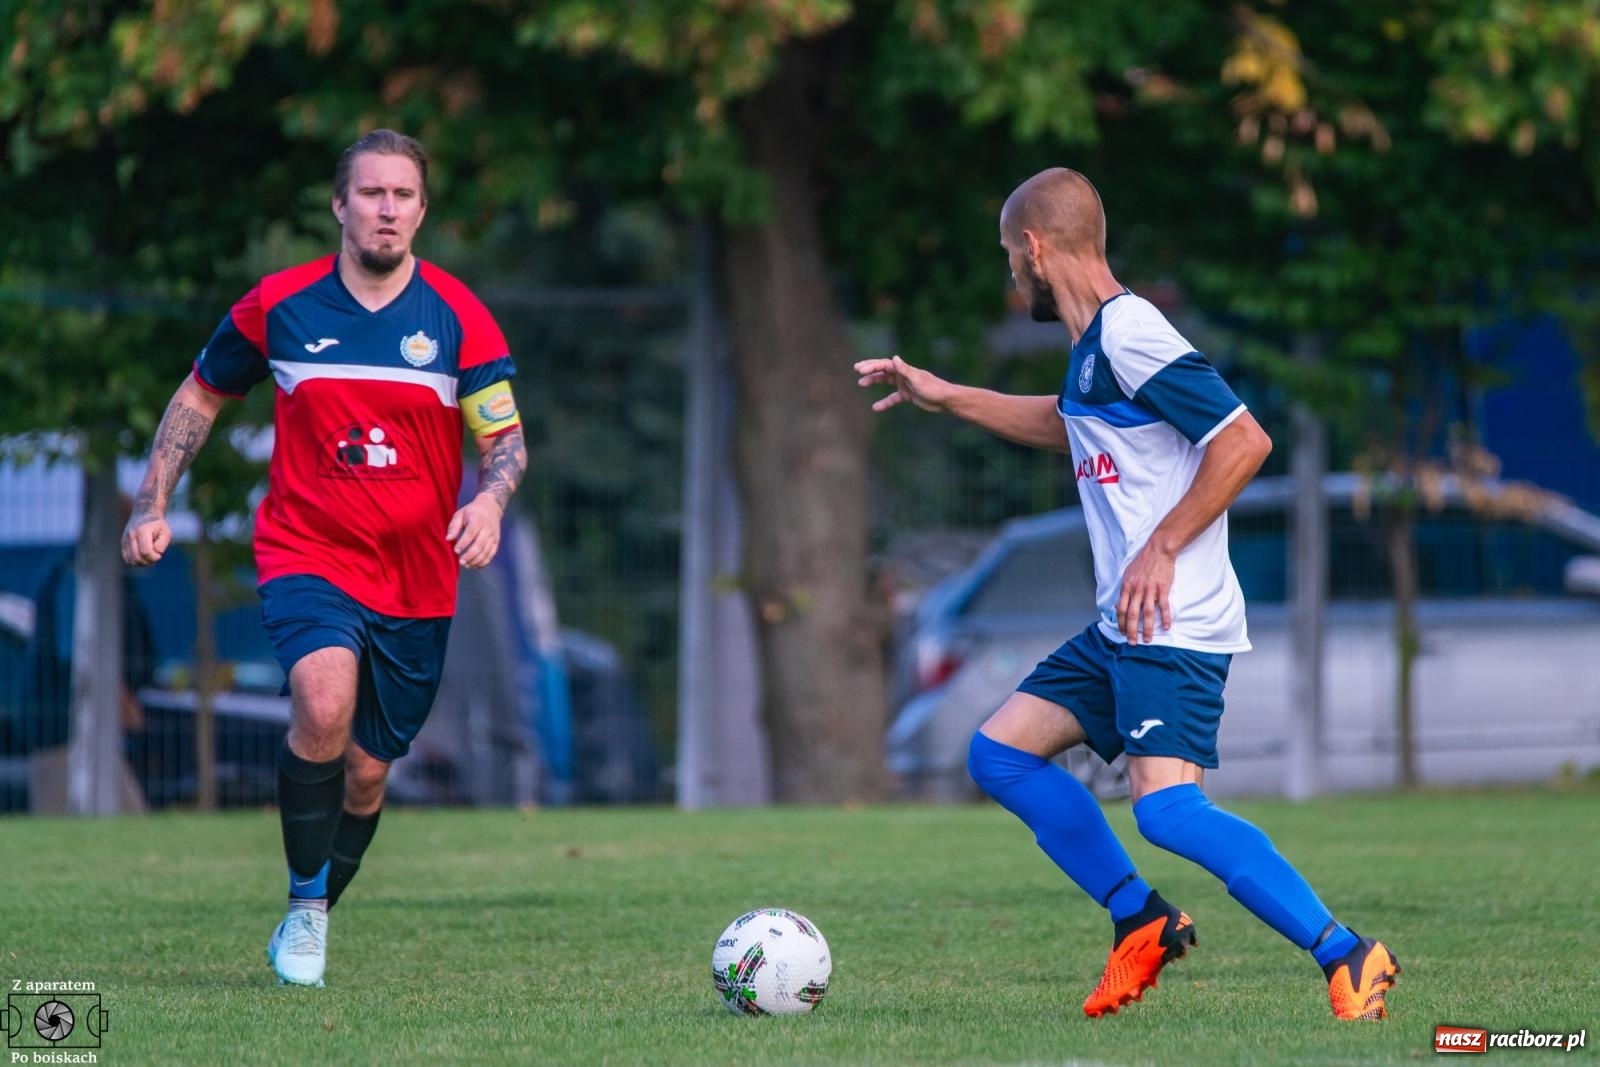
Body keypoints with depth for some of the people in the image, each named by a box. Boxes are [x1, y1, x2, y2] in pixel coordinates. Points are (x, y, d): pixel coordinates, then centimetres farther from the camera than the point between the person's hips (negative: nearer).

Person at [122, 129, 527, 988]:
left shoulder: (458, 318, -4)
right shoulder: (279, 306, -3)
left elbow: (506, 441, -4)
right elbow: (200, 396, 12)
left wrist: (490, 500, -26)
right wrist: (152, 505, 6)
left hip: (417, 581, 2)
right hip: (305, 555, -2)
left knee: (365, 771, 8)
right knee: (324, 704, -30)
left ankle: (312, 923, 33)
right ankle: (304, 903, -14)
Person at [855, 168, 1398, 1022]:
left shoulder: (1130, 333, -15)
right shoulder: (1095, 343, 15)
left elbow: (1243, 440, -21)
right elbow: (1069, 426, 38)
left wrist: (1162, 548, -20)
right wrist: (944, 397, 37)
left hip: (1176, 628, -10)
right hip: (1122, 629, 10)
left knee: (1165, 808, -23)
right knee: (1000, 752, 13)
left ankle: (1346, 956, -21)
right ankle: (1140, 920, 15)